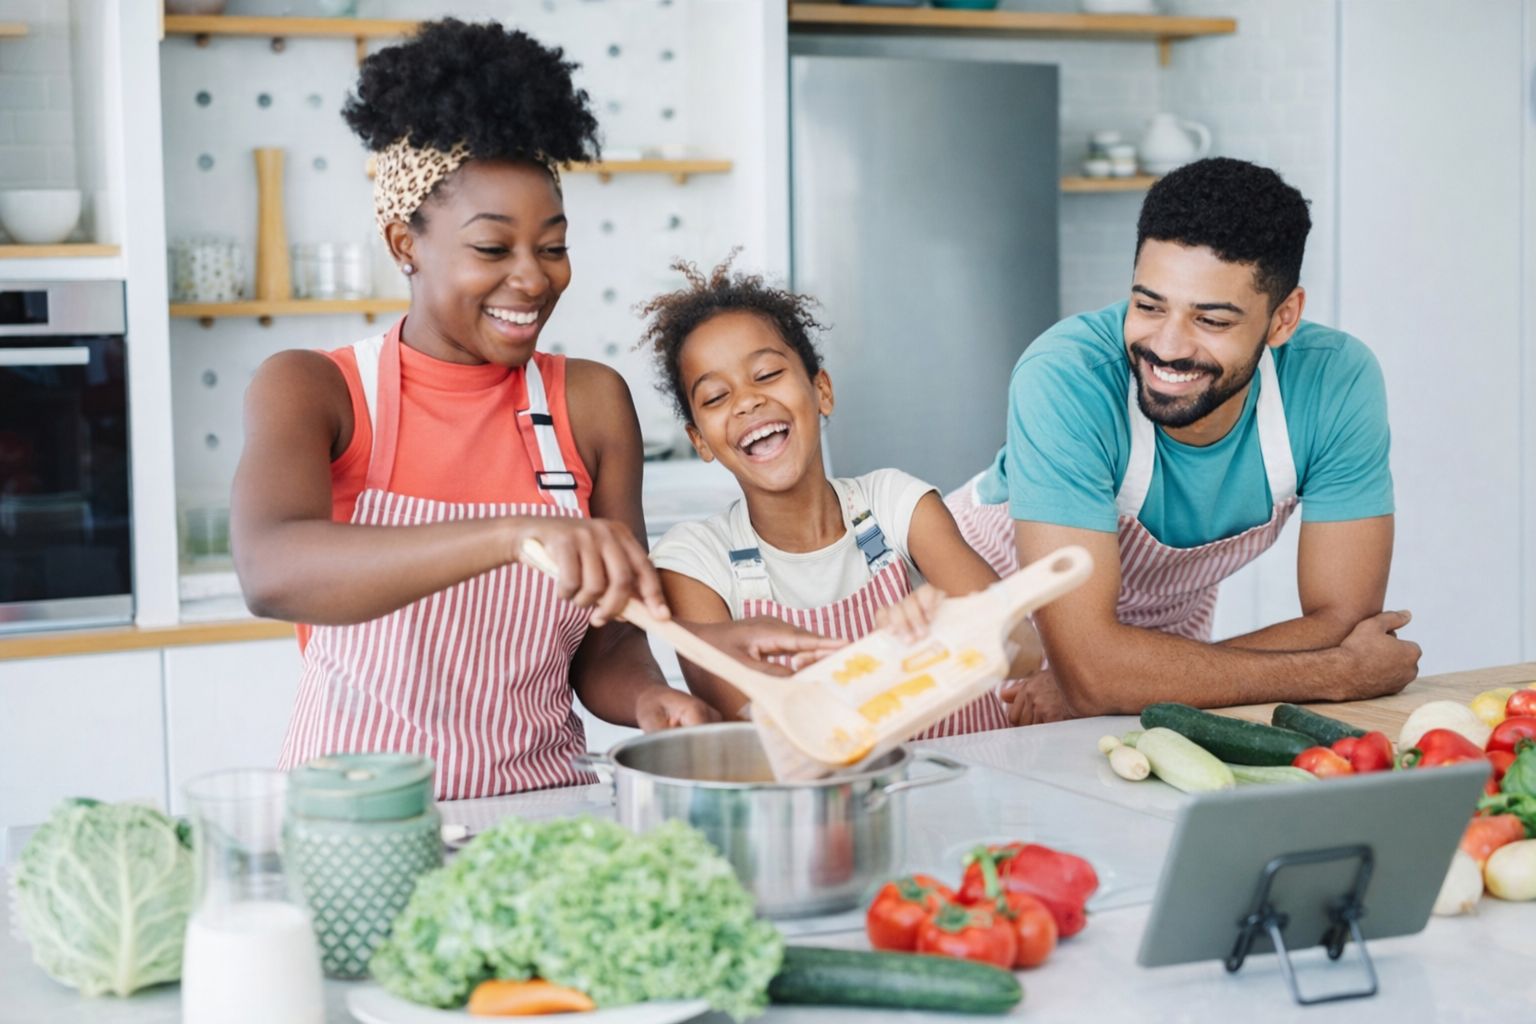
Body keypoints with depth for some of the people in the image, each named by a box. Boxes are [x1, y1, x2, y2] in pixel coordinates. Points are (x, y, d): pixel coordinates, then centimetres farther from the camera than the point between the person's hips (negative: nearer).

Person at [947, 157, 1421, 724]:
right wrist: (1340, 673, -30)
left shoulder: (1338, 383, -23)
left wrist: (1107, 682, -27)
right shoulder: (1066, 378, -33)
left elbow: (1341, 622, -19)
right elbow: (1090, 665, -37)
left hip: (1165, 622, 4)